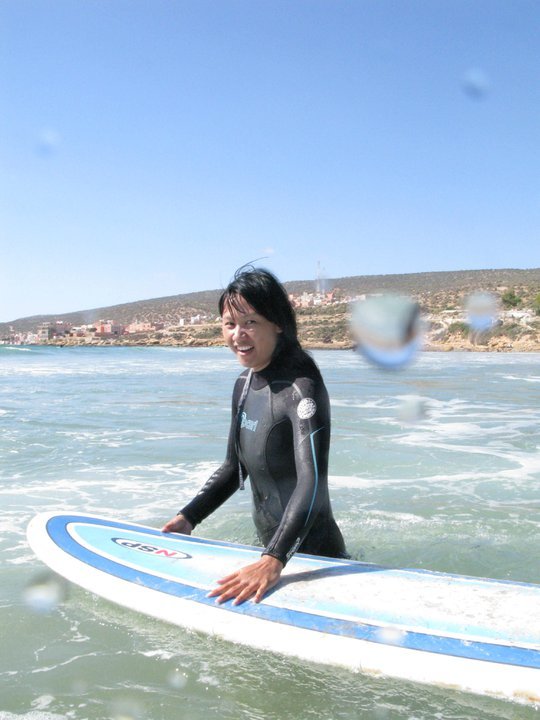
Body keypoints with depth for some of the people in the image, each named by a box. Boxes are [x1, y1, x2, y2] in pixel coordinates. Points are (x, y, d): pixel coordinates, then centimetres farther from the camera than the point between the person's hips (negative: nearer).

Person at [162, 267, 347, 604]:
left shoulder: (301, 389, -22)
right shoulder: (244, 386, 3)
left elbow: (313, 483, -33)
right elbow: (234, 468, 14)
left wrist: (274, 561, -43)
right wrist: (187, 517, 6)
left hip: (313, 554, -8)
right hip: (272, 547, 8)